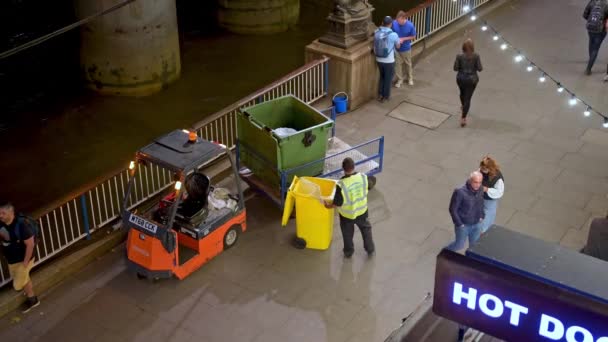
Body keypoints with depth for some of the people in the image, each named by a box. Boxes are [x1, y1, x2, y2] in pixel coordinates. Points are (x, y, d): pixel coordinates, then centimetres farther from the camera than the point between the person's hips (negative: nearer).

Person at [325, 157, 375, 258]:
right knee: (366, 230, 30)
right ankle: (370, 250, 47)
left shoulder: (341, 185, -34)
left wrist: (328, 206, -2)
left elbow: (337, 203, -23)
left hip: (347, 215, -2)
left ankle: (348, 252, 47)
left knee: (348, 234, 25)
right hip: (362, 211, 2)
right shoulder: (363, 177, -22)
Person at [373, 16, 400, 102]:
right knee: (388, 79, 14)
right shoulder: (393, 35, -17)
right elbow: (398, 46, 1)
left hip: (379, 60, 4)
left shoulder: (376, 33, -6)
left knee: (382, 77, 24)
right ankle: (386, 96, 25)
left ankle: (380, 95, 28)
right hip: (389, 61, -4)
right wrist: (399, 42, 22)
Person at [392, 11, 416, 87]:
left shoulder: (410, 25, -24)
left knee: (408, 64, 19)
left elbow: (413, 37, -11)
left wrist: (403, 39, -22)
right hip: (396, 48, 1)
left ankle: (410, 78, 42)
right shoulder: (394, 23, -19)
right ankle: (400, 80, 33)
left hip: (406, 48, -1)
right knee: (398, 64, 13)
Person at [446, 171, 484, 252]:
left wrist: (481, 216, 7)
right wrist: (459, 224, -16)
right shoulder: (460, 192, -30)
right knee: (459, 245, 13)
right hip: (463, 225, -5)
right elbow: (453, 209, -20)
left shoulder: (480, 189, -11)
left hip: (477, 224, 5)